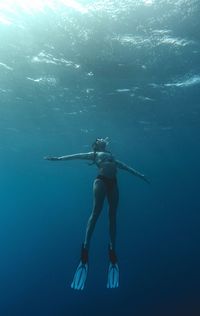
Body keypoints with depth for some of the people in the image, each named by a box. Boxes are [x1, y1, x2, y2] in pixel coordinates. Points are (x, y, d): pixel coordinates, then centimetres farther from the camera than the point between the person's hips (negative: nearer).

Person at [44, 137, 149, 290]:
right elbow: (76, 156, 15)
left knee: (112, 216, 0)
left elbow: (126, 166, 35)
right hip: (101, 179, -4)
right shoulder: (93, 154, 21)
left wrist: (140, 175, 35)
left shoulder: (113, 157, 32)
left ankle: (112, 250, 4)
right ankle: (85, 249, -17)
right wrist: (58, 158, 7)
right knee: (96, 211, -17)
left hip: (113, 182, 5)